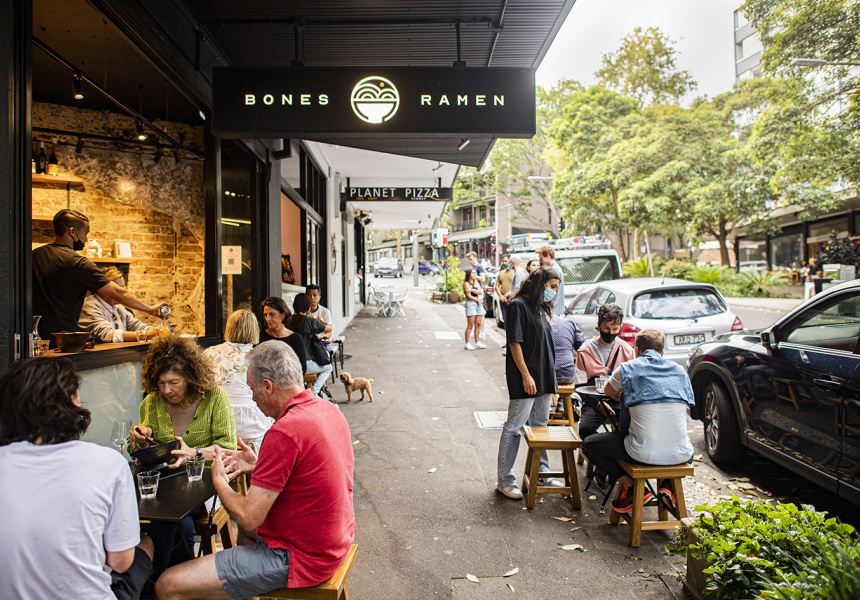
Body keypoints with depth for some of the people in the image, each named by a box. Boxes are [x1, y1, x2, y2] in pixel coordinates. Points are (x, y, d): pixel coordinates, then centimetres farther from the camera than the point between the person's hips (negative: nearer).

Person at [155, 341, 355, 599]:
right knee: (237, 528, 36)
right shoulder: (329, 409, 1)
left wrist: (218, 481, -4)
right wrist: (258, 466, 9)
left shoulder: (284, 432, -28)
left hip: (300, 556, -10)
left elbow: (248, 517, -22)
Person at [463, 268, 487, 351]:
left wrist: (472, 290, -11)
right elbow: (468, 296, -10)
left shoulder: (476, 283, 19)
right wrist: (478, 300, -4)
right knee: (470, 325, -9)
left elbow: (480, 292, 3)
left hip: (479, 304, 7)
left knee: (478, 324, 6)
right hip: (470, 304, -7)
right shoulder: (466, 283, -2)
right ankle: (467, 343, -6)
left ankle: (477, 342, 13)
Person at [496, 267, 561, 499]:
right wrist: (526, 375, -20)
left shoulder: (542, 307, 14)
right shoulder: (519, 305, -11)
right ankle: (504, 480, 8)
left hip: (544, 377, 9)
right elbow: (515, 343, -16)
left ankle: (541, 472, 31)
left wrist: (550, 379, 17)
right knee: (514, 427, -1)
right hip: (525, 378, -9)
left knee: (540, 425, 18)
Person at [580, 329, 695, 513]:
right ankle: (667, 483, 15)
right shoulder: (679, 370, 10)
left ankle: (634, 488, 8)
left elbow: (609, 392, 19)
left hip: (644, 453, -4)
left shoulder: (627, 368, -1)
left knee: (589, 445, 15)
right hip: (680, 455, 4)